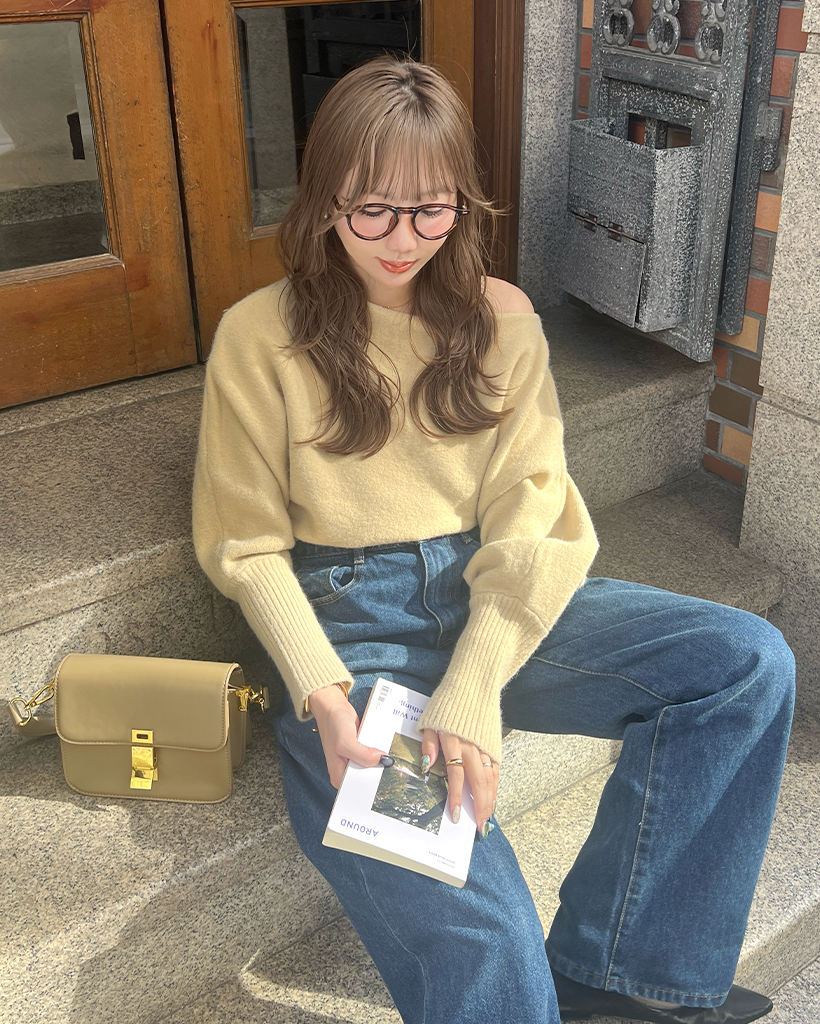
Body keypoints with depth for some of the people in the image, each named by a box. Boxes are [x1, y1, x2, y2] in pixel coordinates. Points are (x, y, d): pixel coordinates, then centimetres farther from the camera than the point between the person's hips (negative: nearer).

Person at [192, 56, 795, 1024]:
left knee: (749, 660, -16)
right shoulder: (260, 337, -2)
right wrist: (321, 692, -18)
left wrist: (473, 688, -19)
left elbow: (531, 518, -4)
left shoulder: (501, 319, 5)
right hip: (348, 618, -4)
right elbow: (247, 545, -1)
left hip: (489, 599, 4)